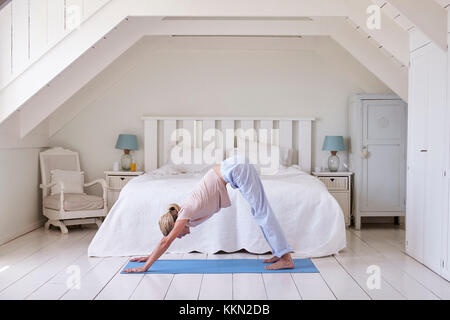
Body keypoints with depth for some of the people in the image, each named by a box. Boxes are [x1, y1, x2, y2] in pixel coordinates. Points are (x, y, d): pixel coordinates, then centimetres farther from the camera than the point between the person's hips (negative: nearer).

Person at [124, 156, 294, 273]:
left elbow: (166, 242, -8)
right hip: (234, 169, 8)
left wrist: (145, 266, -3)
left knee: (262, 212, -7)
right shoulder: (186, 213, 11)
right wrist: (149, 256, 27)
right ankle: (279, 253, 17)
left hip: (236, 170, -8)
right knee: (259, 212, 9)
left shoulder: (187, 213, -10)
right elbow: (166, 239, 22)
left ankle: (286, 258, -3)